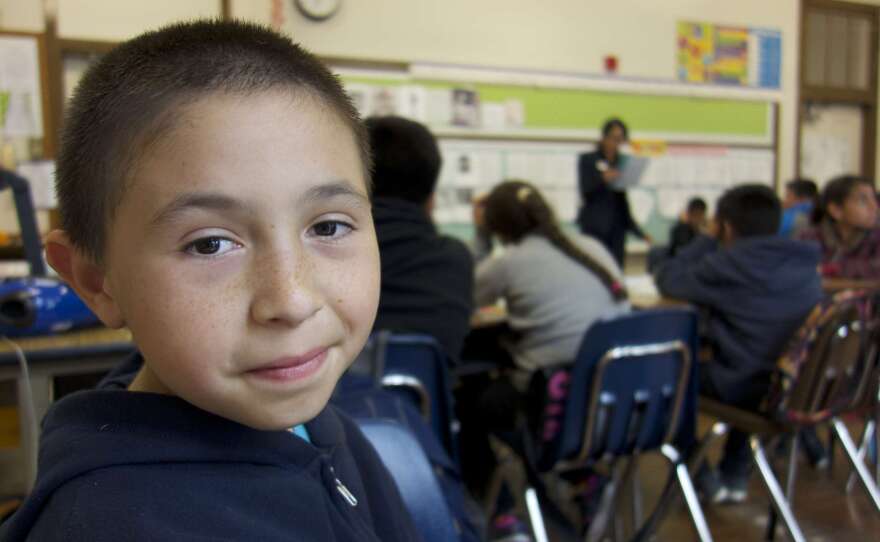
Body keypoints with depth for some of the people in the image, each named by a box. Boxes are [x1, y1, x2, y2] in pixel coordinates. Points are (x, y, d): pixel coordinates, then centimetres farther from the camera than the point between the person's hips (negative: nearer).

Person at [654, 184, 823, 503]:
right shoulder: (805, 264, 3)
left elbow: (667, 280, -3)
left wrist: (708, 240, 6)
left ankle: (703, 478, 22)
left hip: (743, 388, -6)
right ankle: (735, 477, 38)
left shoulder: (727, 264, -15)